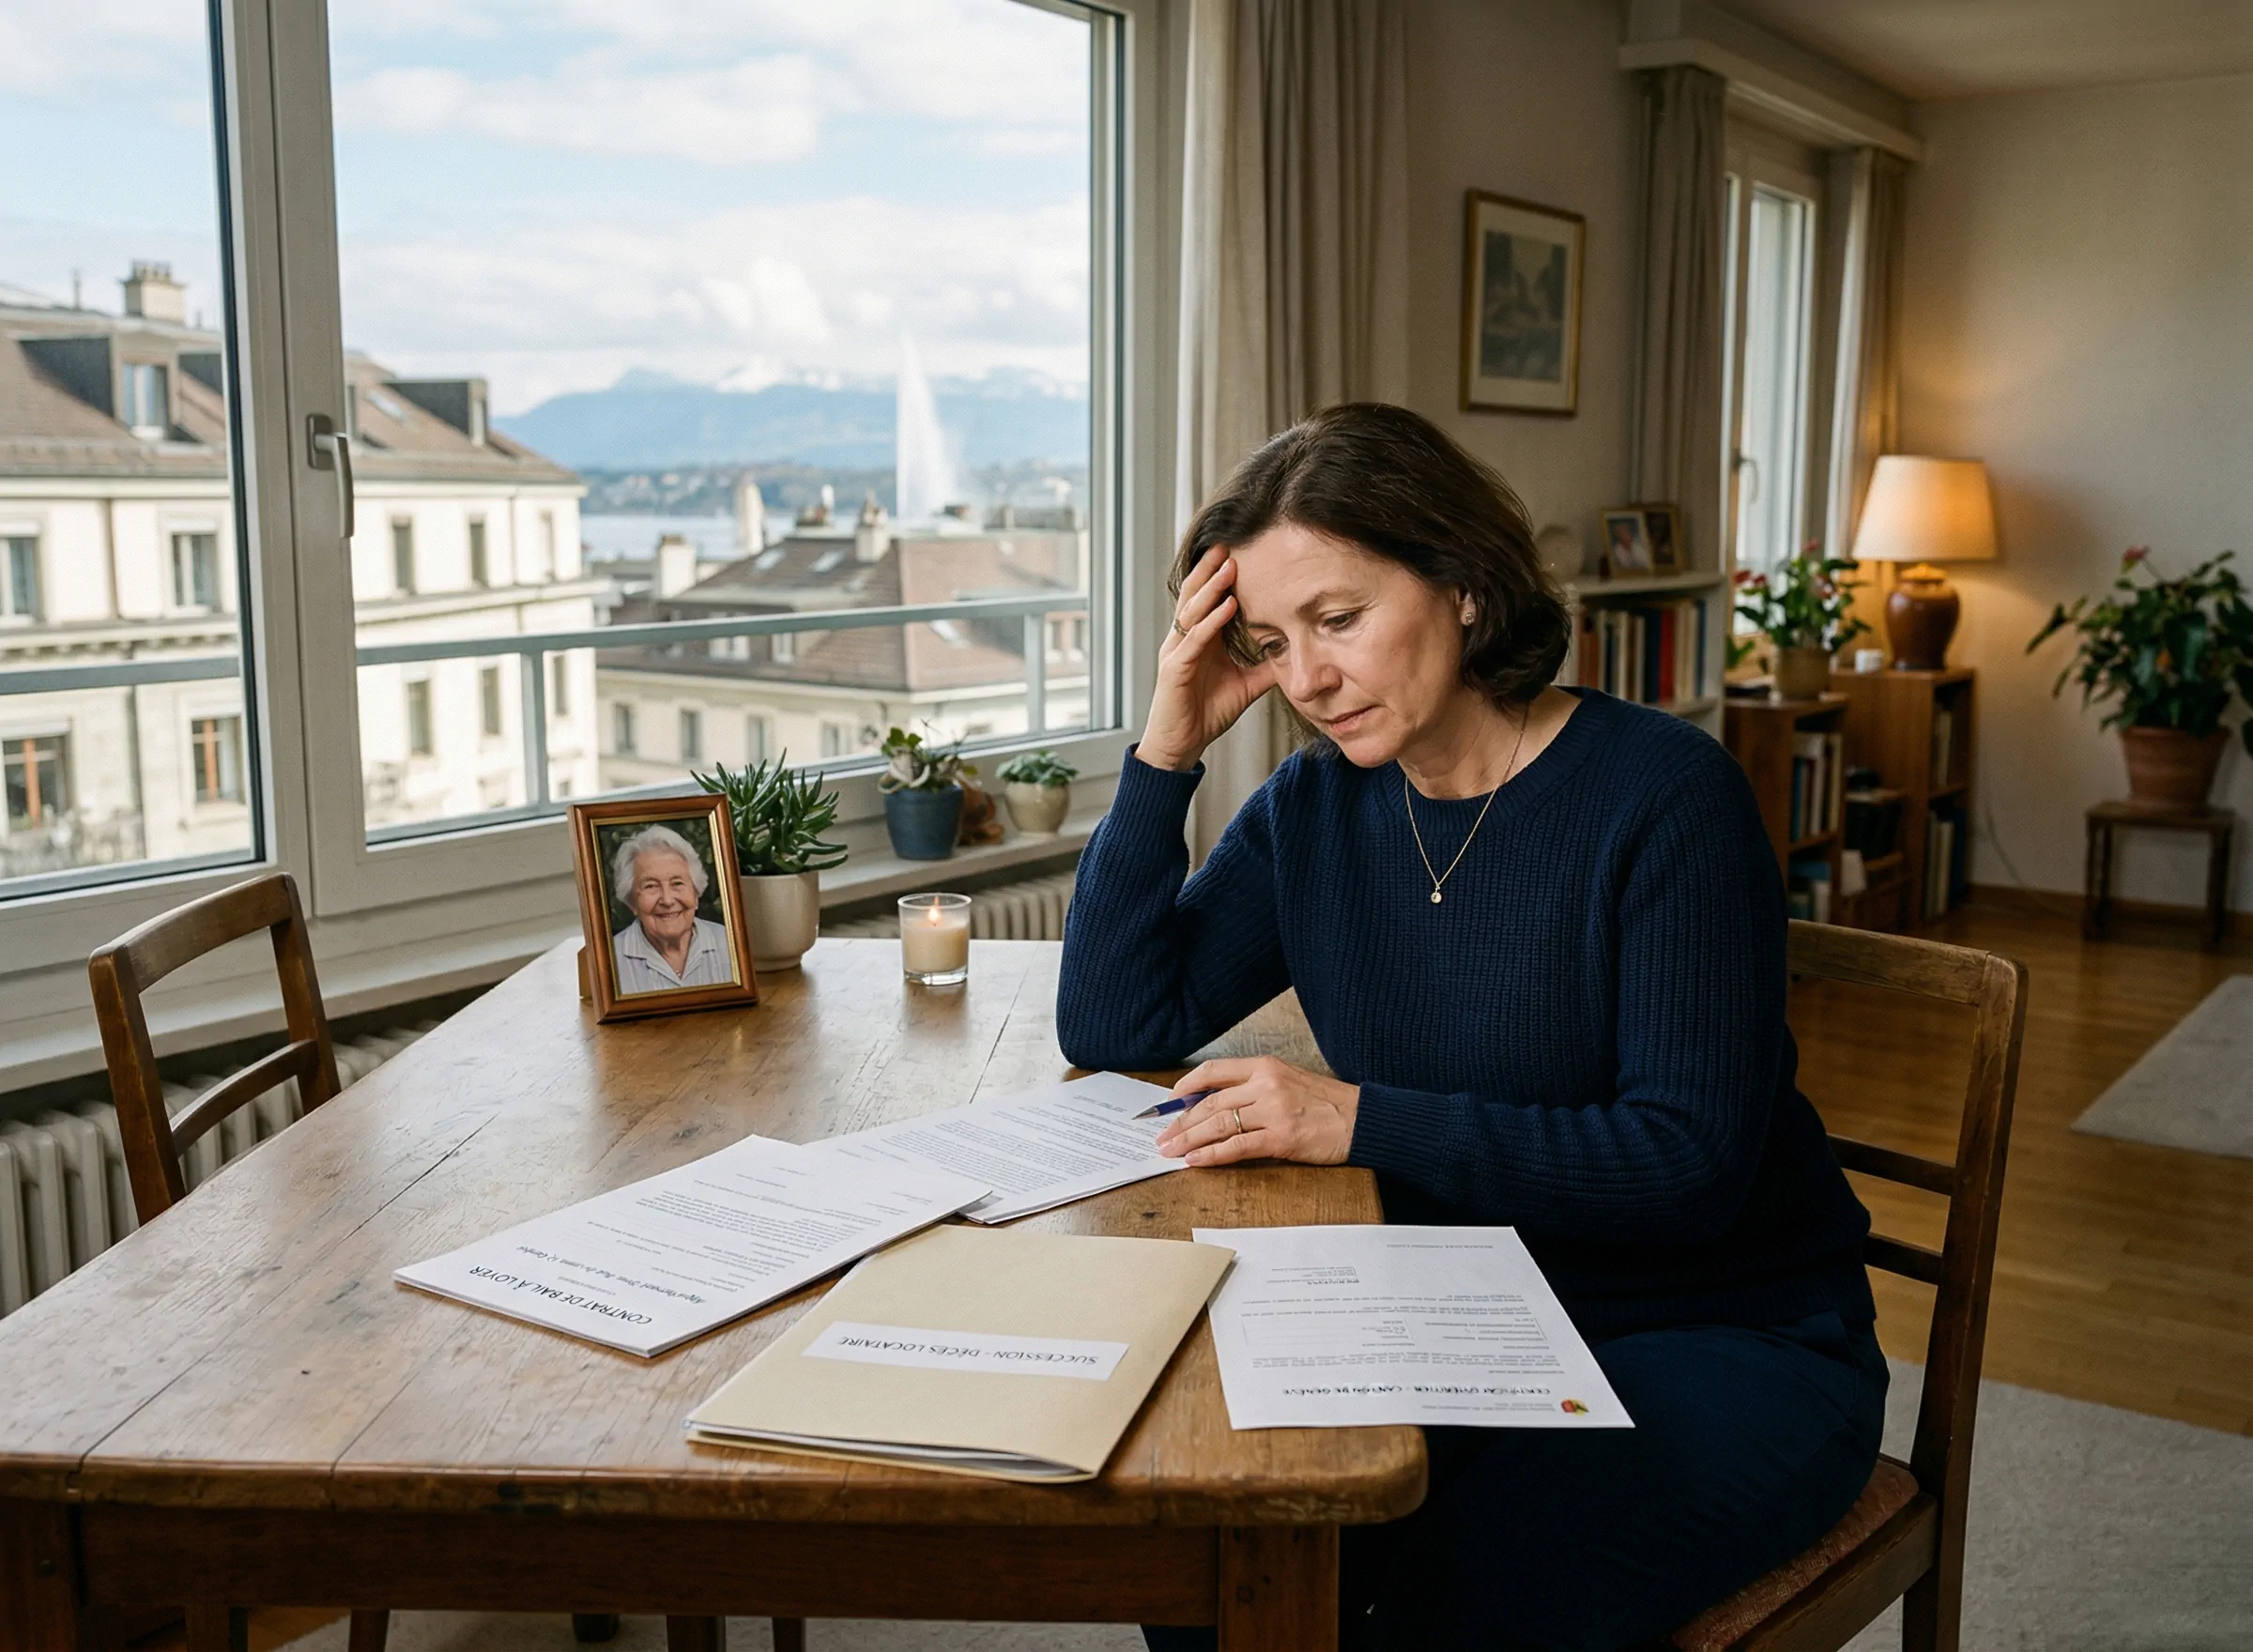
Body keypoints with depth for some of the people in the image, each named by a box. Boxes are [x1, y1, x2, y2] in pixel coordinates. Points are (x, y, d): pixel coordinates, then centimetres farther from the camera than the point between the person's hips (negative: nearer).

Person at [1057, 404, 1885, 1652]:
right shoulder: (1316, 808, 1)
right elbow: (1114, 1026, -2)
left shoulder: (1662, 792, -17)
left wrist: (1365, 1121, -28)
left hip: (1728, 1346, -4)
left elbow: (1689, 1163, -22)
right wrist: (1168, 750, -10)